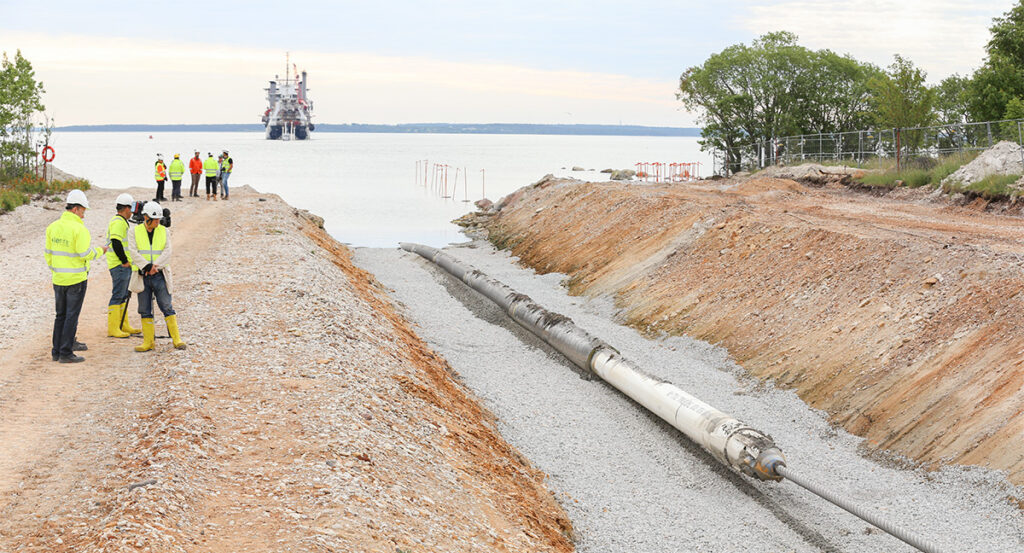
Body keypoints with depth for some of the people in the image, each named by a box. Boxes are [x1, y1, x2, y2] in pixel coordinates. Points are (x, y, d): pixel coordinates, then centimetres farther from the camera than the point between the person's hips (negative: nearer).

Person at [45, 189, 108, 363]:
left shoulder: (53, 227, 6)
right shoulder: (79, 228, -15)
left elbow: (48, 252, 11)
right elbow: (85, 254, -19)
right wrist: (99, 251, -1)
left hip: (58, 278, 6)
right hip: (76, 278, -6)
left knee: (61, 315, 16)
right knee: (72, 315, 0)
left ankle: (56, 351, 19)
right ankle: (66, 353, 0)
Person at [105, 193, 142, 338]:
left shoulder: (120, 221, 19)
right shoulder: (118, 222, -15)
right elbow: (116, 243, -25)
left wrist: (127, 261, 18)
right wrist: (124, 261, -19)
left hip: (125, 266, 11)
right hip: (120, 266, -11)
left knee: (123, 296, 16)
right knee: (117, 296, -8)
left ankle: (123, 326, 23)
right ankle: (113, 328, -6)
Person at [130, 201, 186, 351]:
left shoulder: (164, 231, 4)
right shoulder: (136, 232, 2)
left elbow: (167, 252, -4)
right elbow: (134, 253, -7)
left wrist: (155, 266, -18)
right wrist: (147, 266, -20)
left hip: (159, 276, -1)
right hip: (143, 276, 1)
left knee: (167, 307, -5)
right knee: (145, 310, 4)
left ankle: (177, 339, -1)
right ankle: (148, 342, 11)